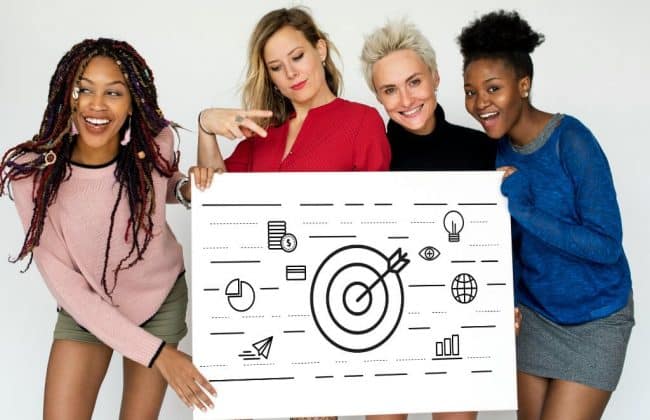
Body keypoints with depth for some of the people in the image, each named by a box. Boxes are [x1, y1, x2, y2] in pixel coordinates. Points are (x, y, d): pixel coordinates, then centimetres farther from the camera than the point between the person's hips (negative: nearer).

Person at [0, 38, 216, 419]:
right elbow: (65, 285, -19)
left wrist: (189, 189, -19)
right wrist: (156, 351, -21)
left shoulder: (155, 142, -20)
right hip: (85, 310, -1)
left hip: (161, 300, 1)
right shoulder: (31, 173, -24)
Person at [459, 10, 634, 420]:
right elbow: (515, 239, 5)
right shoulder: (500, 149, -4)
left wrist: (513, 205, -29)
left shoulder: (572, 140, -22)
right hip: (534, 314, 6)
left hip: (595, 318, -5)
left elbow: (607, 245, -27)